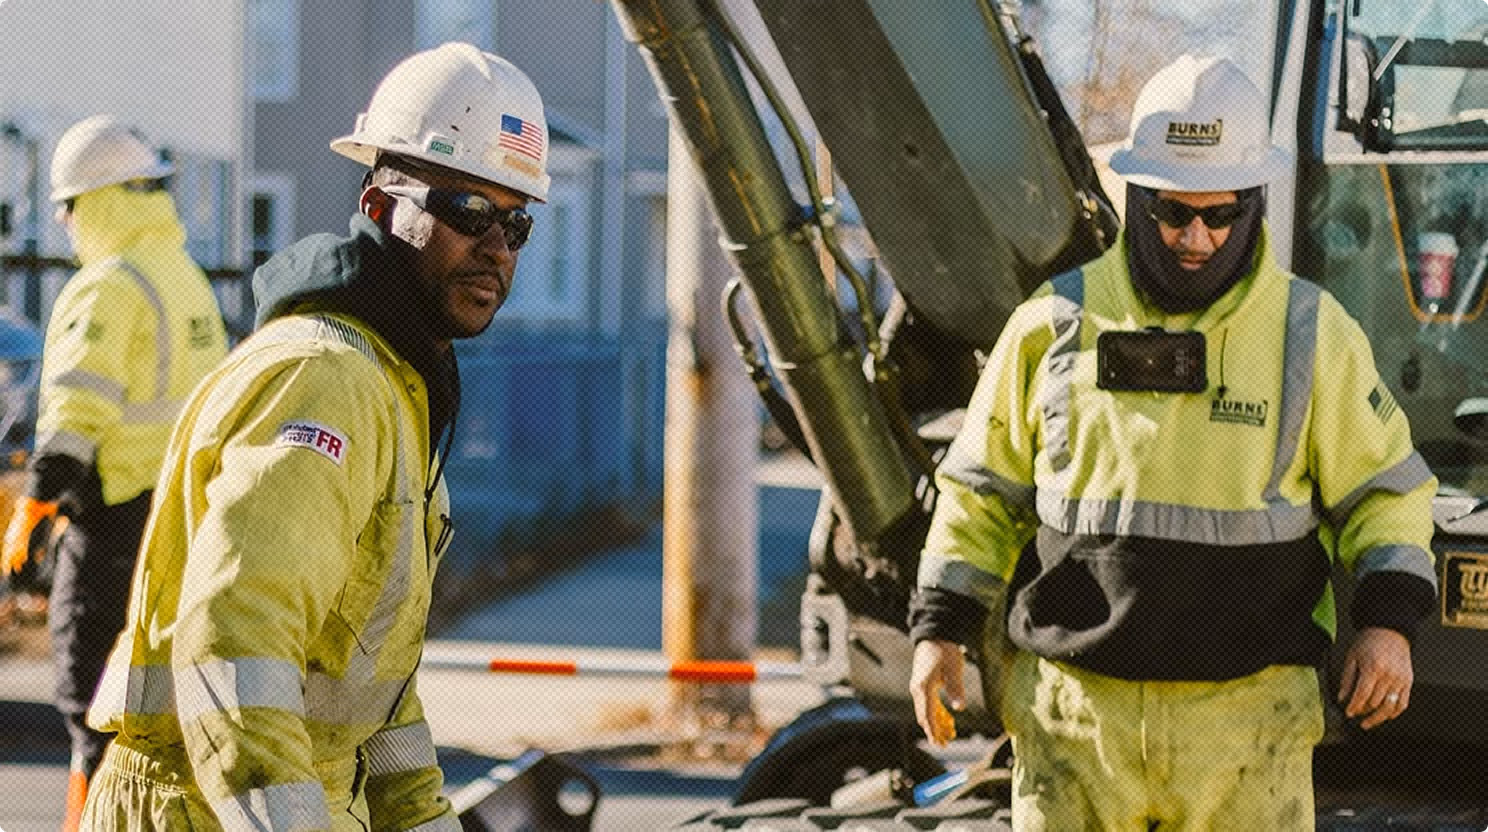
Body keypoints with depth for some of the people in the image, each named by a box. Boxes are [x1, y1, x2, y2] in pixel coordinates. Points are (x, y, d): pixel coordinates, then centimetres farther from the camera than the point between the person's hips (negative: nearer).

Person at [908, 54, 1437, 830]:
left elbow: (1382, 488, 9)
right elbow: (981, 491, 10)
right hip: (1074, 708, 1)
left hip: (1245, 715, 0)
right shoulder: (1055, 325, 4)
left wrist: (1388, 620, -6)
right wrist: (938, 630, 2)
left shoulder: (1313, 334, 3)